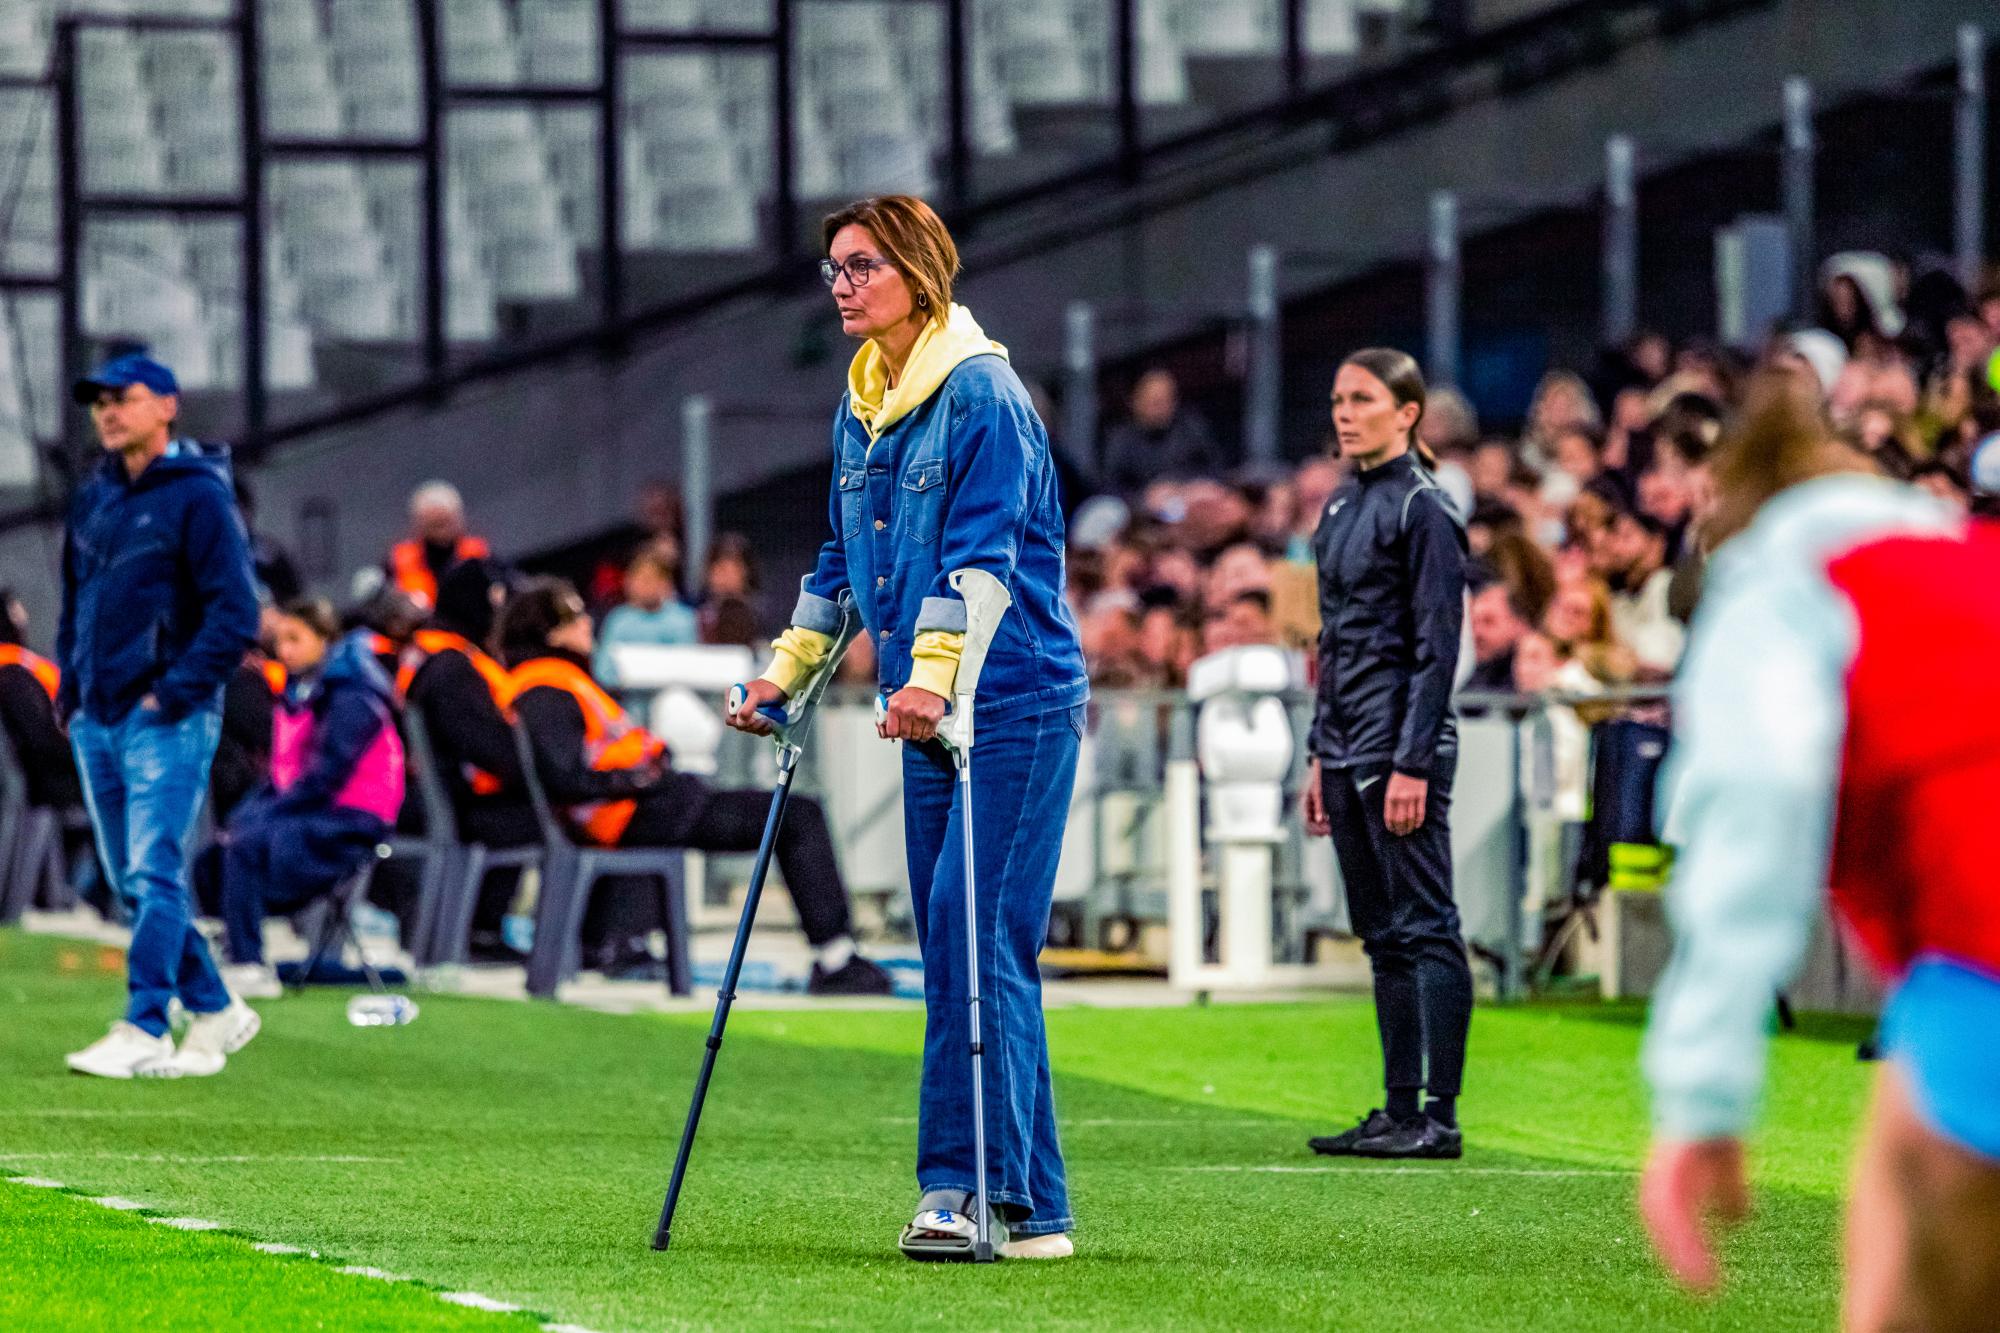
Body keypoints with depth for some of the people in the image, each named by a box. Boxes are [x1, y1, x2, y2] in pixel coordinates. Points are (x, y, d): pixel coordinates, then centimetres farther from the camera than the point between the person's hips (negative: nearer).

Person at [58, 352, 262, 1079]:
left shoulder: (198, 497, -7)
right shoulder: (93, 499, 14)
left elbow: (235, 617, -12)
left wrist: (174, 694, -16)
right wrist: (70, 686, 13)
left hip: (167, 721, -8)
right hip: (96, 721, 8)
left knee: (155, 875, -12)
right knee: (132, 882, 9)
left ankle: (144, 1032, -14)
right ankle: (216, 1011, 19)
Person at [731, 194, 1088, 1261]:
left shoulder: (980, 393, -12)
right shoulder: (858, 408, 14)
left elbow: (980, 553, -20)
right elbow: (843, 558, 24)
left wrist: (933, 677, -29)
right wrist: (787, 670, 21)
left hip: (1015, 704, -9)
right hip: (932, 715, 9)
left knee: (975, 940, -13)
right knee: (957, 946, 6)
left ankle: (960, 1187, -14)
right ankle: (1026, 1203, 10)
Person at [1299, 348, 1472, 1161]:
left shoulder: (1423, 509, -9)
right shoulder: (1343, 506, 15)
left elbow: (1436, 647, -13)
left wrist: (1412, 764, -18)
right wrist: (1321, 757, 17)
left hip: (1402, 744, -9)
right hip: (1347, 748, 9)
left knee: (1424, 927, -7)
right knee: (1382, 934, 10)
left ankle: (1440, 1117, -7)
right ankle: (1400, 1111, 13)